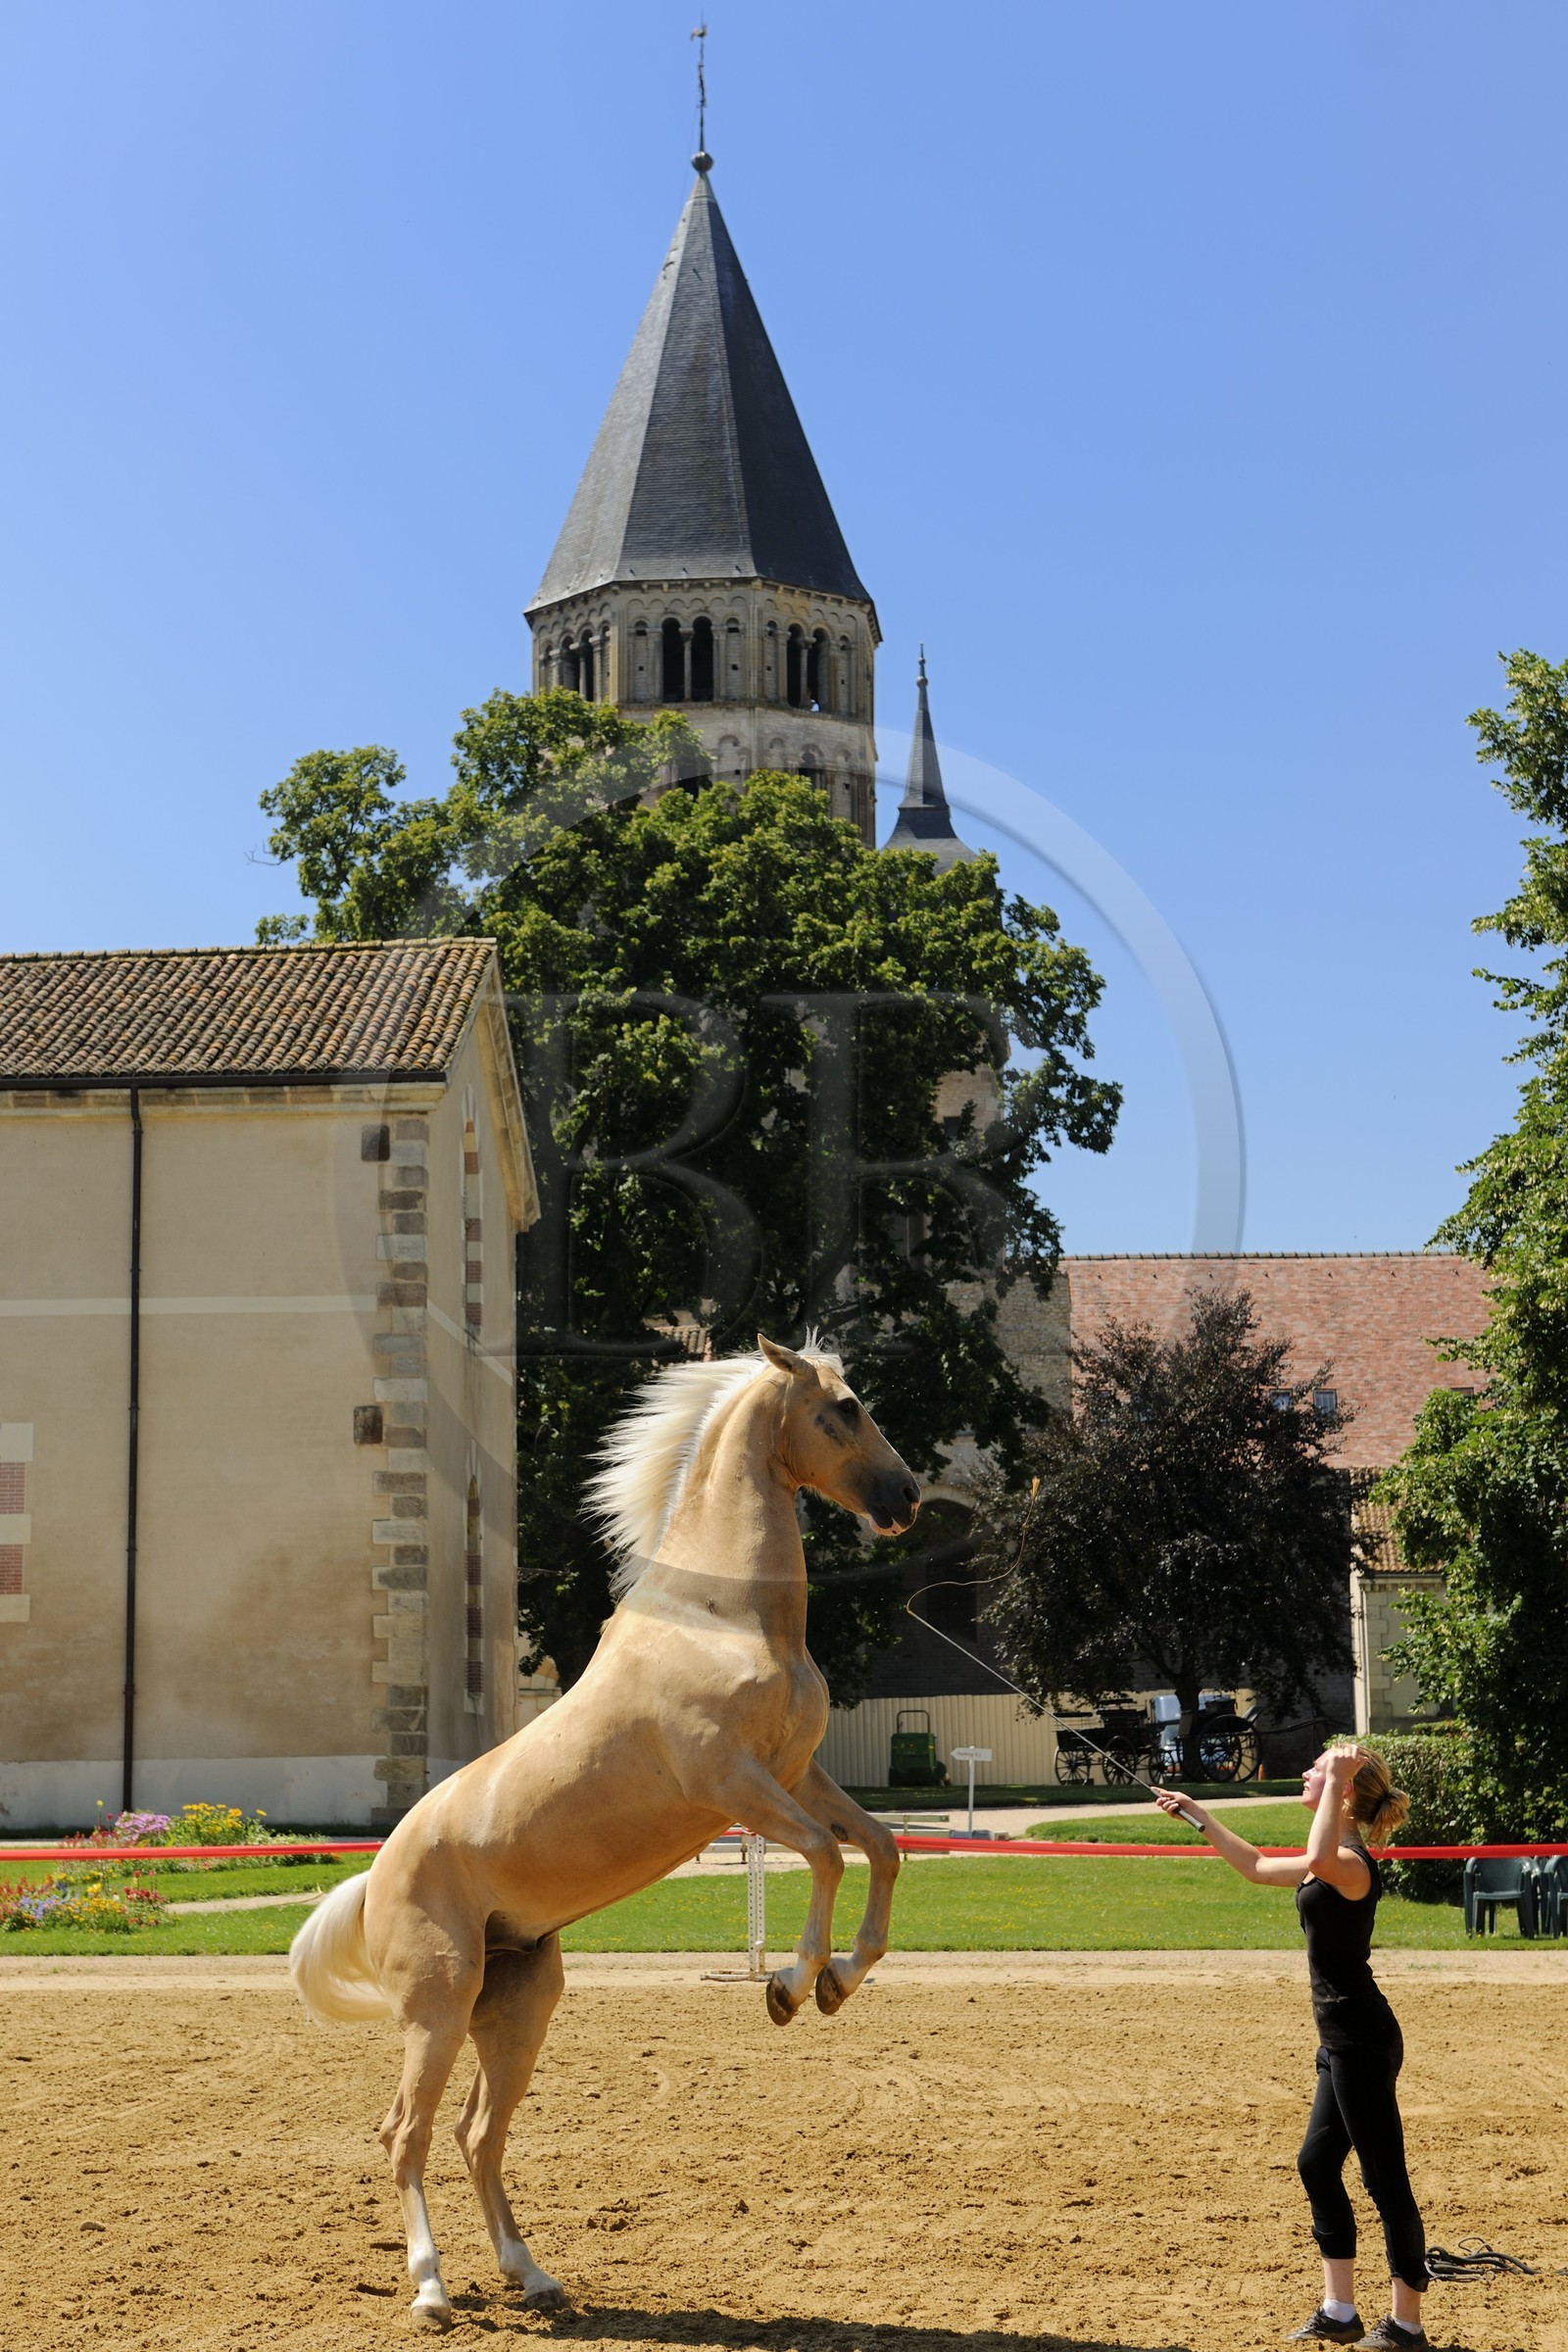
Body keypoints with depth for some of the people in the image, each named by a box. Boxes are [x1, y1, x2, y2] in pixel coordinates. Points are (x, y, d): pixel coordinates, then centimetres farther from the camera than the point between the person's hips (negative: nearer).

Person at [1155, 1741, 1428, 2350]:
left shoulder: (1351, 1862, -18)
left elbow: (1317, 1861, -45)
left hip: (1362, 2042, -11)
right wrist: (1197, 1816, 34)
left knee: (1384, 2178, -3)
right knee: (1316, 2163, 15)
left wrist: (1336, 1780, -36)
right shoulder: (1331, 1861, 14)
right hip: (1343, 2041, 11)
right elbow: (1260, 1868, 32)